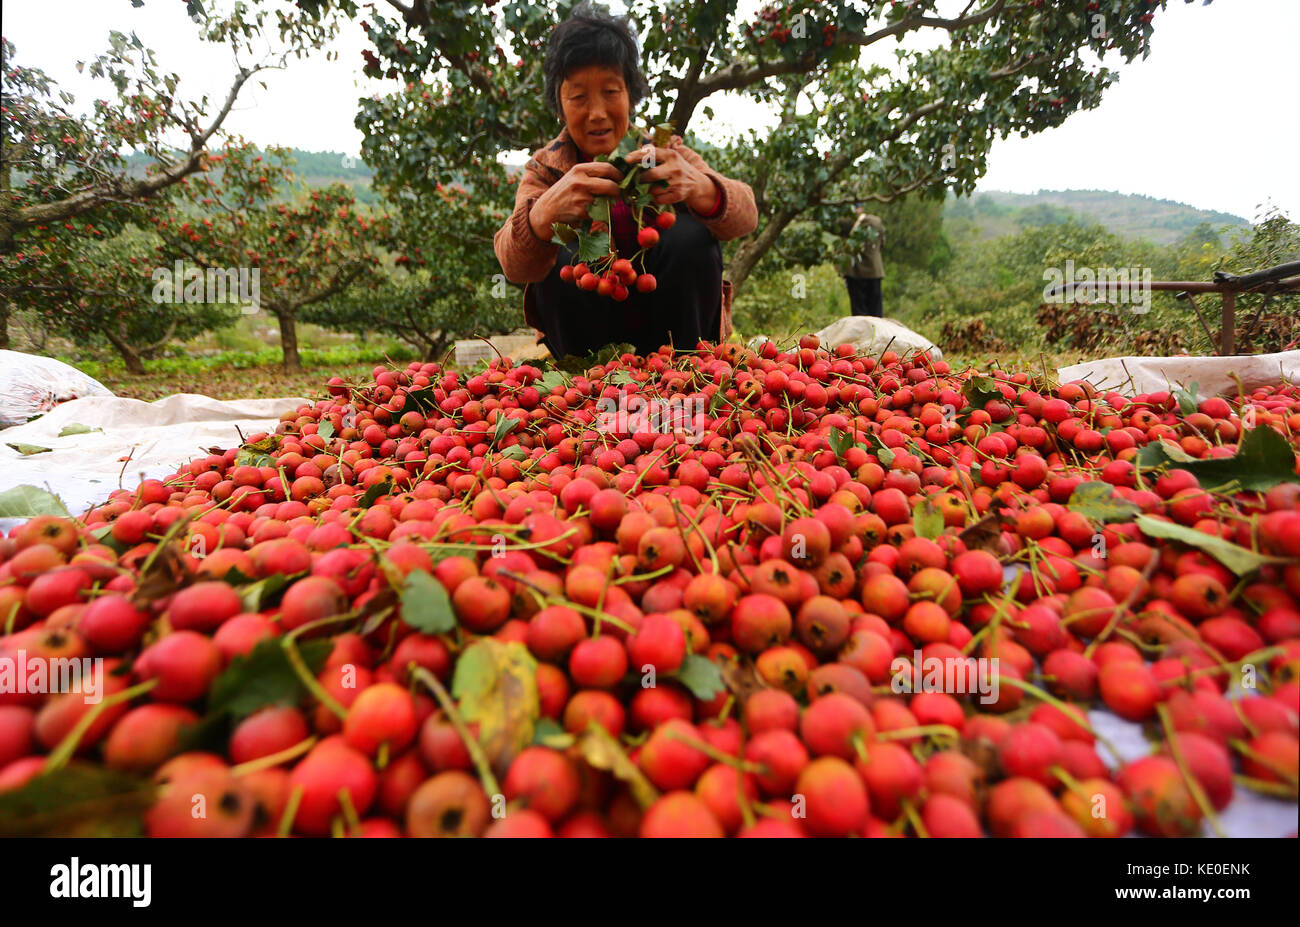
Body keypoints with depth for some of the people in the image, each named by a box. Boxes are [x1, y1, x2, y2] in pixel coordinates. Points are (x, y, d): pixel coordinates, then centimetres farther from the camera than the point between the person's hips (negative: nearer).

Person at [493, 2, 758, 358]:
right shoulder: (545, 170, -4)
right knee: (566, 255, -26)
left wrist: (697, 187, -47)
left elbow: (746, 214, -24)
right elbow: (514, 267, -25)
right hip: (587, 336, 0)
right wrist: (543, 215, -48)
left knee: (689, 236, -23)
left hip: (672, 325, 1)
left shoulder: (666, 152, -4)